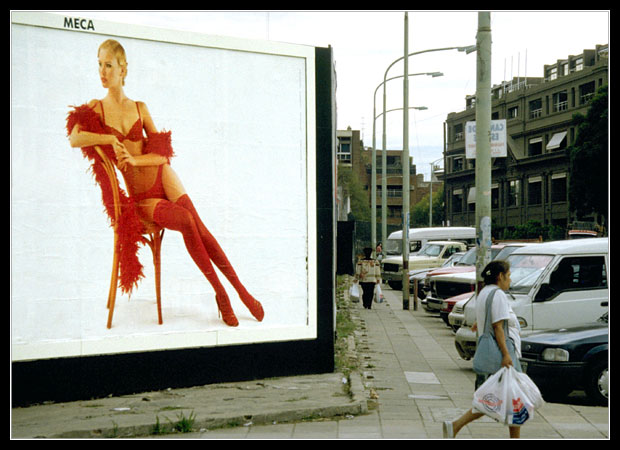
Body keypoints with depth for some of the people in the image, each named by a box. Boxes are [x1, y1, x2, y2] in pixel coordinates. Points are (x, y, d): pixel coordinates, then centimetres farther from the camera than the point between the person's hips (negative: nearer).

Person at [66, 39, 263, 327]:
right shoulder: (95, 108, 5)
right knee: (186, 221, -26)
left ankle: (241, 290, -12)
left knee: (199, 227, -18)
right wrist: (110, 139, -19)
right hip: (139, 198, -2)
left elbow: (161, 153, 4)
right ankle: (220, 295, -18)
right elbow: (74, 138, -15)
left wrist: (134, 159, -13)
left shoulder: (139, 108, 9)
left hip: (161, 176, 2)